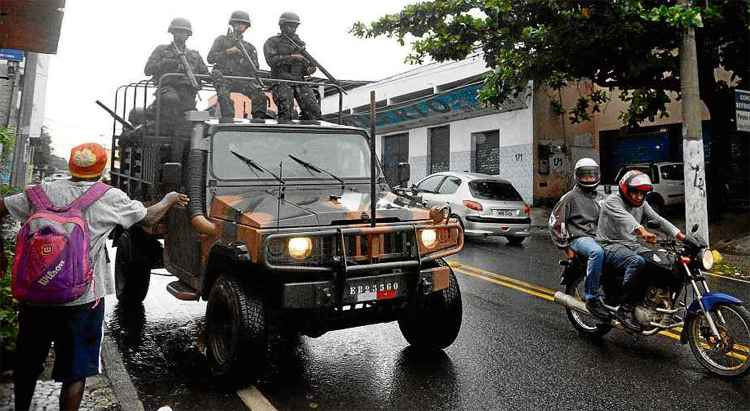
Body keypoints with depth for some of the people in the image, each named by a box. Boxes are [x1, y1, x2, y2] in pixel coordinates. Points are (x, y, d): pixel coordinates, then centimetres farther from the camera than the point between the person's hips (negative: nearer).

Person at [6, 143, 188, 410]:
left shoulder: (42, 192, 0)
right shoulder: (110, 198, -6)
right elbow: (149, 218, 6)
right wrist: (170, 199, 24)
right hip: (82, 300, -3)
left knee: (27, 363, 24)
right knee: (75, 372, 8)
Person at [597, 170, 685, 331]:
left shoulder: (642, 204, 13)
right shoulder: (612, 201, -11)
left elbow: (659, 220, 3)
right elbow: (626, 219, -31)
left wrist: (683, 237, -10)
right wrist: (642, 232, -50)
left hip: (633, 245, 8)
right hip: (611, 246, -8)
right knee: (637, 262, -35)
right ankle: (625, 310, -29)